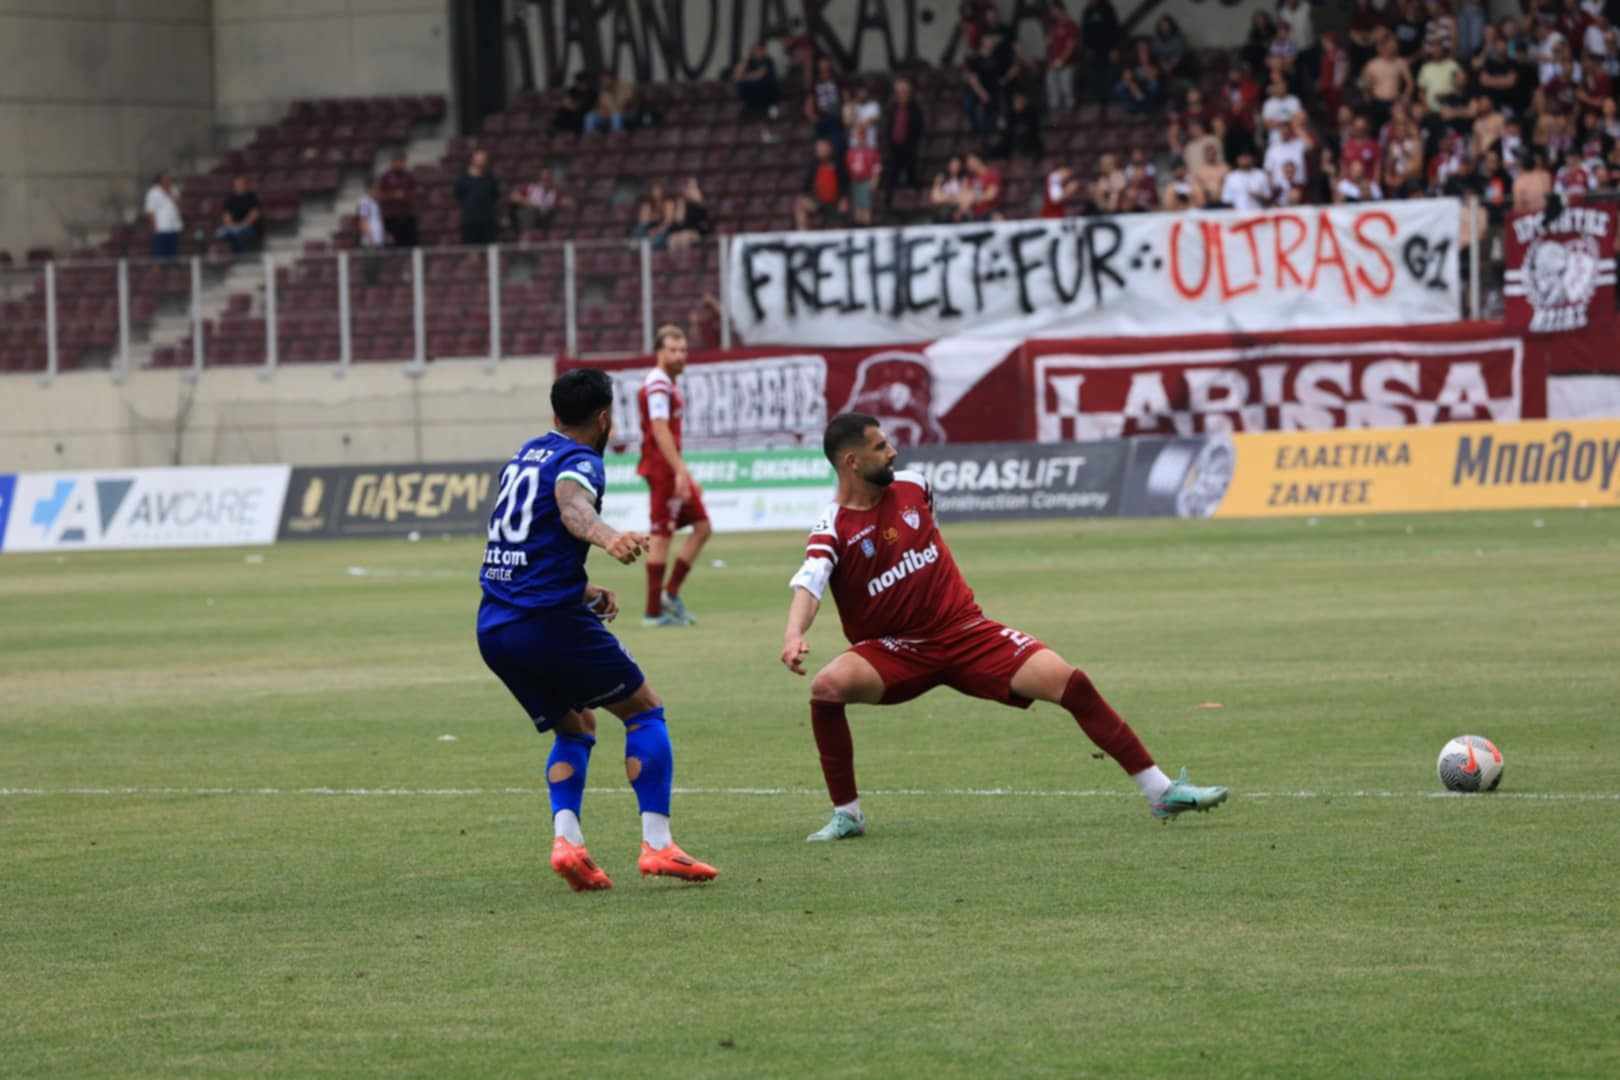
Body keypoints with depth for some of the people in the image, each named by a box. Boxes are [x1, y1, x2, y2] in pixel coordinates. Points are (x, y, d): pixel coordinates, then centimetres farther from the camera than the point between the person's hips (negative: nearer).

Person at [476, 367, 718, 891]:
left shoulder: (525, 456, 20)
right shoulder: (579, 461, -6)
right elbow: (572, 505, -31)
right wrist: (609, 536, -51)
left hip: (493, 629, 8)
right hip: (550, 620, -8)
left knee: (575, 728, 22)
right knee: (645, 710, 7)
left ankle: (566, 838, -1)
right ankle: (657, 844, -4)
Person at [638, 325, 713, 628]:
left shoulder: (669, 385, 19)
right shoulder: (657, 384, -13)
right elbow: (660, 431, -22)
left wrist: (684, 473, 25)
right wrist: (680, 470, -28)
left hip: (672, 470, 10)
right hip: (662, 469, -10)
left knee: (702, 528, 9)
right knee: (662, 534, -7)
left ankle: (671, 593, 11)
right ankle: (653, 611, -5)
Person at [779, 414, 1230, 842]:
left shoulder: (911, 487, 2)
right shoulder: (833, 530, -14)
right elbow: (808, 585, -30)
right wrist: (793, 635, -50)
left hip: (966, 630, 3)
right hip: (895, 650, -3)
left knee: (1069, 682, -12)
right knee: (827, 686, -32)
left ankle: (1160, 791, -4)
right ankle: (847, 814, -15)